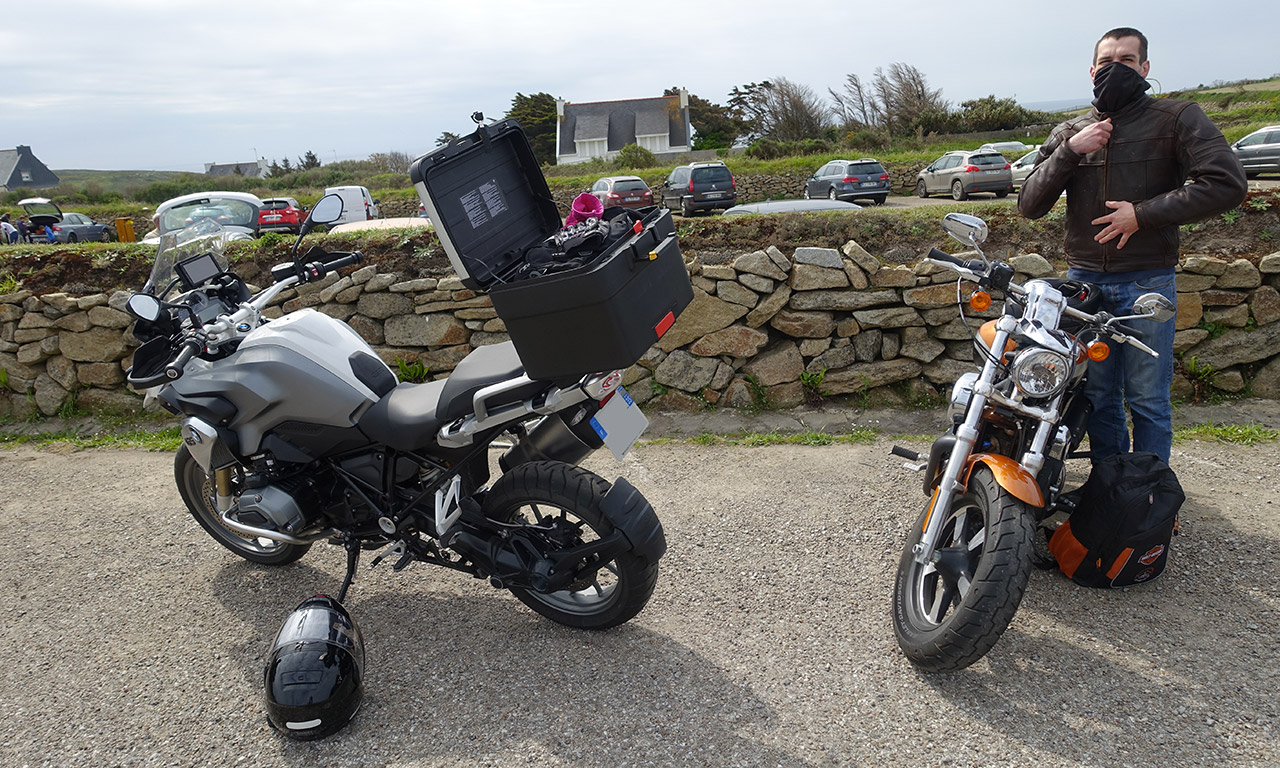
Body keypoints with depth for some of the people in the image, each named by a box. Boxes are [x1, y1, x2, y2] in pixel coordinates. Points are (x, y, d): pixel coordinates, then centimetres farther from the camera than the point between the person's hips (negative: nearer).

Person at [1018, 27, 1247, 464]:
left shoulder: (1177, 118, 2)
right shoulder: (1068, 134, 12)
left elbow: (1227, 184, -9)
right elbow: (1029, 205, 4)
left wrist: (1143, 214, -12)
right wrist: (1069, 152, -8)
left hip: (1147, 282, -3)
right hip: (1084, 282, 3)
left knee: (1147, 400, 2)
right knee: (1098, 397, 10)